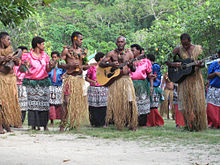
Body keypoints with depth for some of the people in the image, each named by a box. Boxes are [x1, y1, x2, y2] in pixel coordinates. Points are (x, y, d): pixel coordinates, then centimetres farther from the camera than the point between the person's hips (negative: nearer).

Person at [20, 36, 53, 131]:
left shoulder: (45, 56, 10)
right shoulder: (28, 56, -2)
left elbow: (47, 70, 13)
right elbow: (21, 70, -1)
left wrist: (51, 66, -7)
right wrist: (25, 65, -21)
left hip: (43, 82, 3)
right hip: (31, 83, -3)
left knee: (44, 103, -3)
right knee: (33, 103, -6)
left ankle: (45, 124, 1)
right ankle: (33, 125, -3)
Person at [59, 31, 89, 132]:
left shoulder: (83, 51, 13)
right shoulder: (67, 50, 1)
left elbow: (86, 66, 19)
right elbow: (60, 64, -2)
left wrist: (82, 66, -4)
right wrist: (70, 65, -17)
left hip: (80, 78, 5)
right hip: (70, 77, -5)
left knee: (79, 101, 2)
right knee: (67, 101, -11)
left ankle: (76, 124, 10)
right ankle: (63, 124, -9)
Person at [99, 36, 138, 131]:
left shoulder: (129, 53, 8)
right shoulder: (112, 53, 6)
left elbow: (133, 70, 10)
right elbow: (101, 64, 2)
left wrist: (131, 66, -12)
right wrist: (111, 64, -14)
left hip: (126, 79, 0)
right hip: (114, 80, 0)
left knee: (129, 101, -12)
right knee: (116, 102, -3)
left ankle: (132, 124, -7)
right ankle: (118, 124, 7)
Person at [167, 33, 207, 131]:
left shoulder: (198, 48, 4)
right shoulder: (178, 50, 3)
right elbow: (167, 62, 4)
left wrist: (199, 65, -20)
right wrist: (174, 65, -17)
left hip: (196, 78, 0)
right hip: (184, 79, 0)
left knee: (197, 101, -5)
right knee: (186, 102, -3)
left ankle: (198, 125, 4)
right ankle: (189, 125, 5)